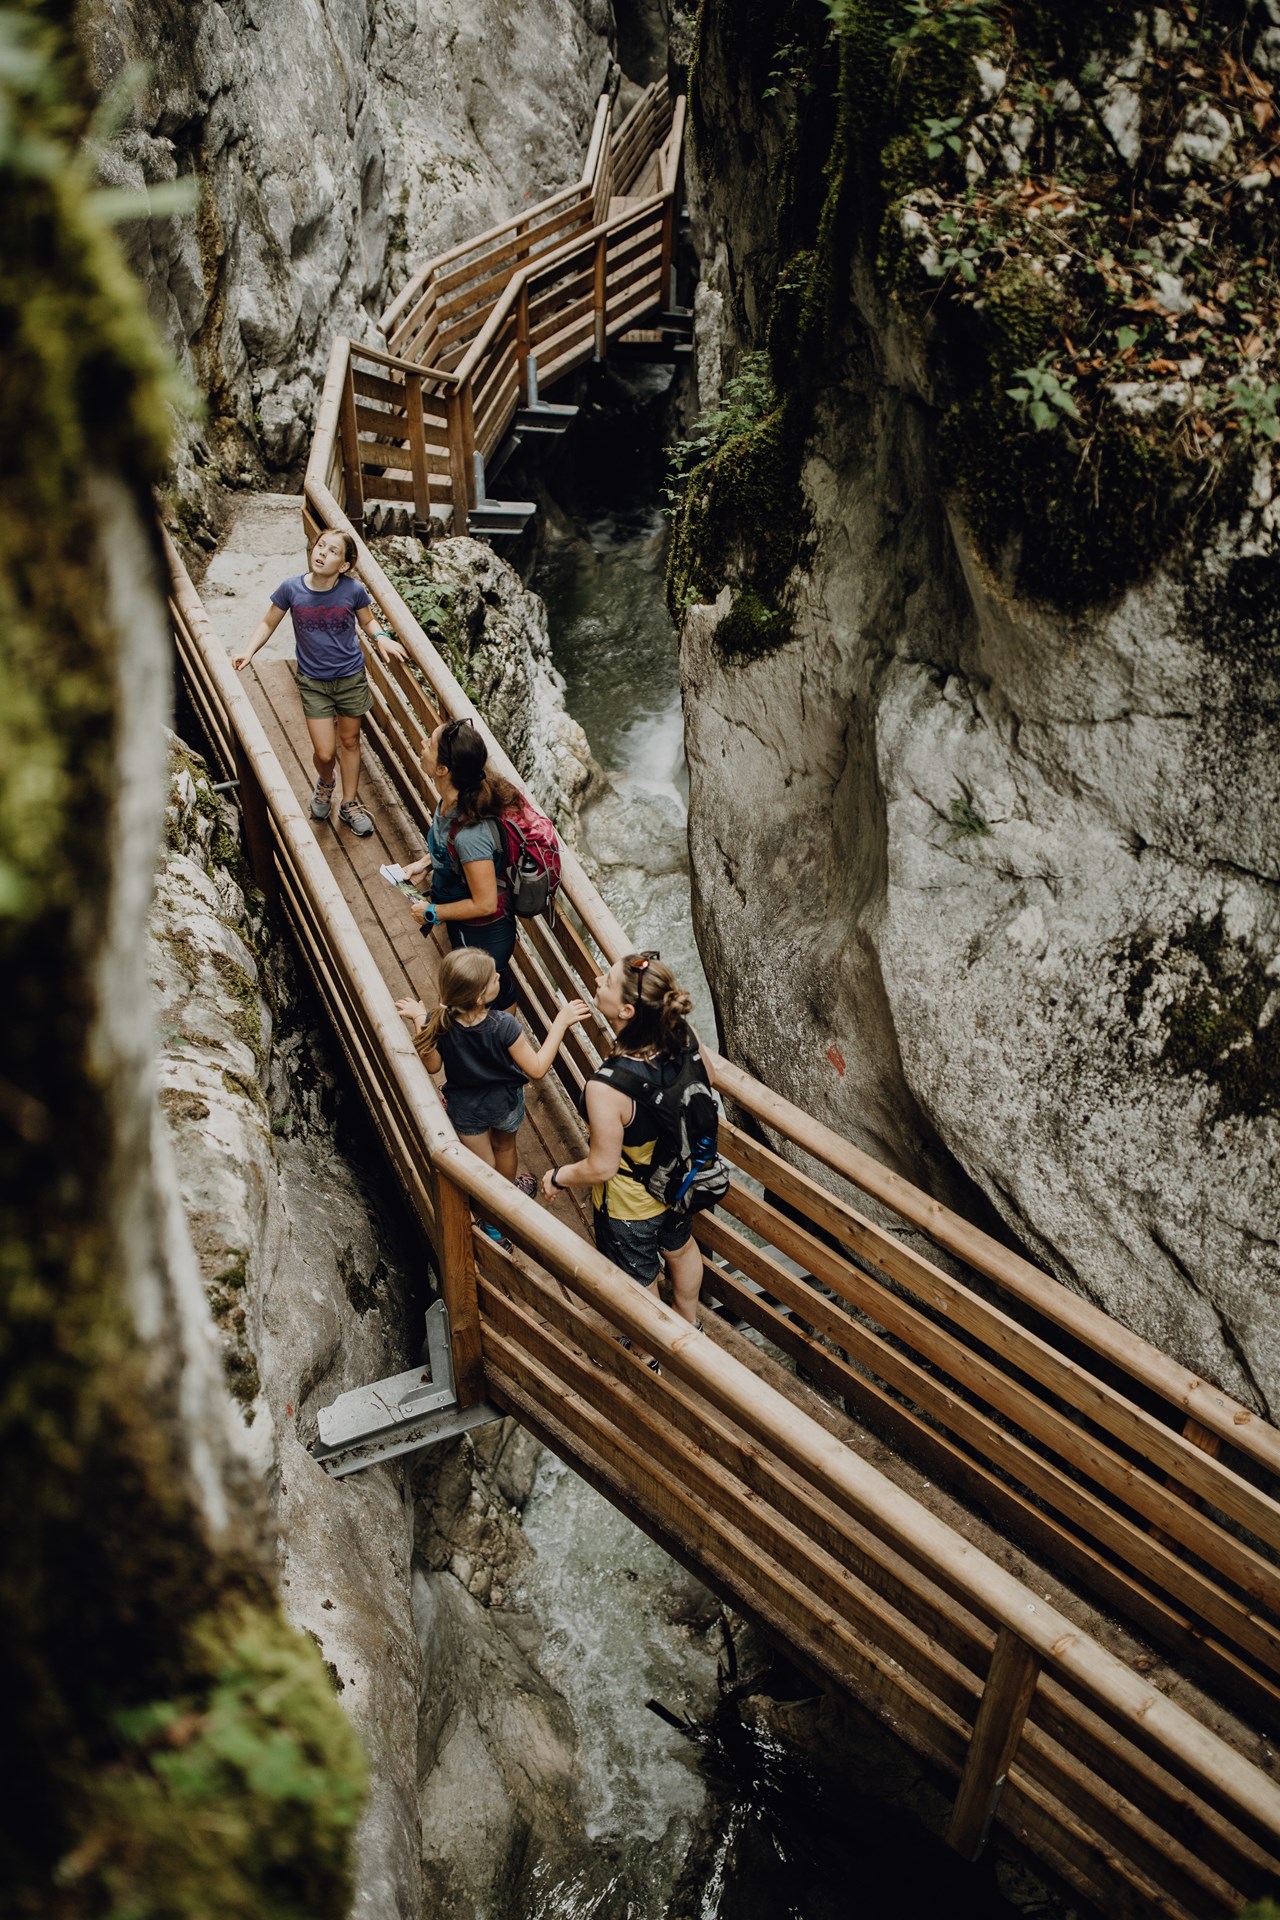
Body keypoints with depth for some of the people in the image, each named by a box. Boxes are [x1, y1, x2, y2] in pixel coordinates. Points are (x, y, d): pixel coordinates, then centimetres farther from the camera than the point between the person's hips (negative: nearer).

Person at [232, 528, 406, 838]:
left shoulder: (354, 590, -15)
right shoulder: (291, 589, -14)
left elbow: (369, 620, 4)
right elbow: (268, 623, 0)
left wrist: (382, 638, -16)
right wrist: (248, 650, -14)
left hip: (351, 677, 1)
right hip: (313, 682, 0)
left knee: (349, 742, 16)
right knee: (324, 753, -1)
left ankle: (350, 804, 37)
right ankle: (325, 782, 37)